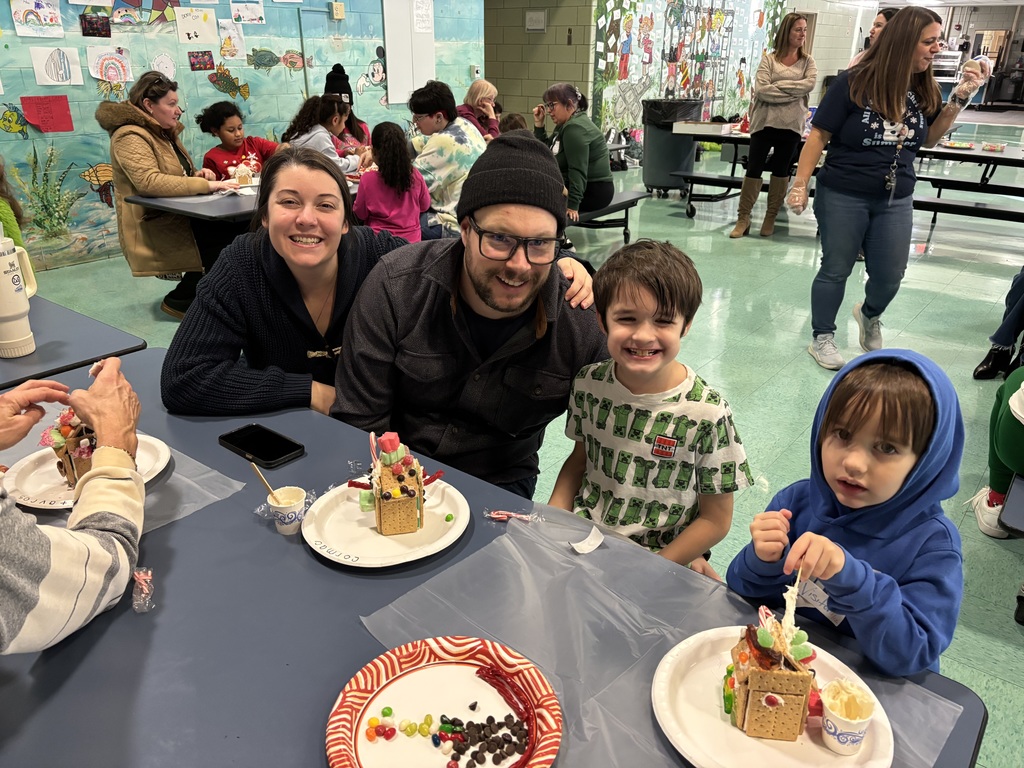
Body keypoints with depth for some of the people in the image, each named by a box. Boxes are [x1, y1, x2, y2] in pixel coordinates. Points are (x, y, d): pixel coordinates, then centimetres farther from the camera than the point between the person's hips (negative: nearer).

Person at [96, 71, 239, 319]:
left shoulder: (164, 133, 17)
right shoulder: (130, 136, -13)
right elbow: (150, 182, -29)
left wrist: (197, 175, 3)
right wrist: (205, 185, -32)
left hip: (176, 217, 9)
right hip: (154, 228, -9)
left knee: (233, 227, -17)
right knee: (224, 237, -26)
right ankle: (180, 300, -10)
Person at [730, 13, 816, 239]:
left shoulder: (808, 62, 8)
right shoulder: (769, 59, 2)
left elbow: (809, 84, -10)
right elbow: (761, 90, -11)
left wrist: (778, 86, -13)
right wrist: (793, 92, -12)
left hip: (791, 125, 2)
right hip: (765, 122, -2)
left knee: (781, 170, 9)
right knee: (753, 169, -1)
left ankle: (770, 218, 18)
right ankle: (743, 218, 6)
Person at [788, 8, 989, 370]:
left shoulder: (923, 88, 2)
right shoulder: (853, 83, -13)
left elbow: (929, 138, 13)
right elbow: (818, 136, -11)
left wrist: (959, 98, 1)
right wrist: (800, 185, -13)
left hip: (896, 200, 5)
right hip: (843, 196, -5)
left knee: (890, 275, 10)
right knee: (835, 270, 6)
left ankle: (870, 315, 42)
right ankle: (822, 337, 22)